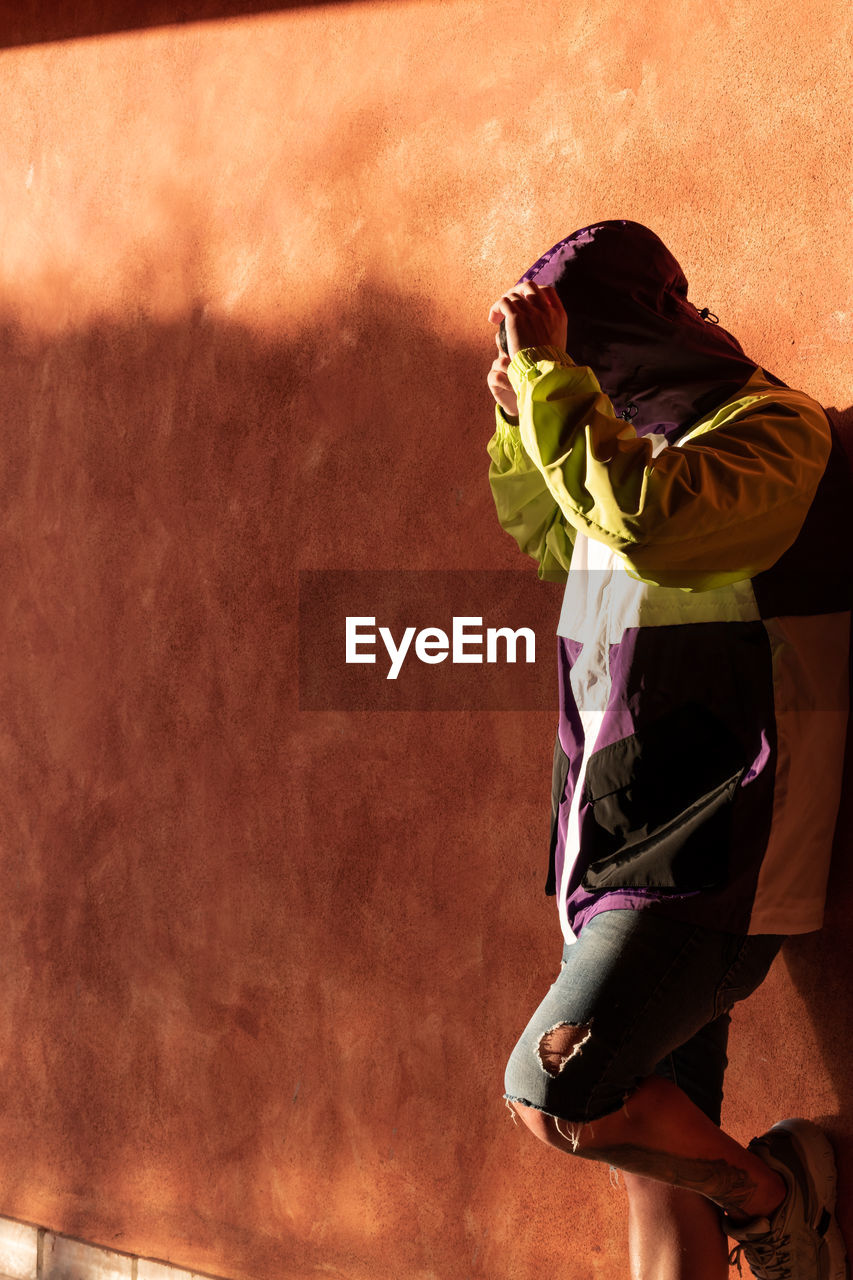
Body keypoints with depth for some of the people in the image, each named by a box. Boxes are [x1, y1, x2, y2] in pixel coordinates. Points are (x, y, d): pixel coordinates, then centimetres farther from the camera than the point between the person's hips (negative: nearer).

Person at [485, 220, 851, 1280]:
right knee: (653, 1151, 8)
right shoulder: (653, 440, 17)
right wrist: (519, 420, 18)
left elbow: (650, 525, -31)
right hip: (623, 855, 9)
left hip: (705, 863, -9)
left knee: (554, 1095, -19)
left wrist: (551, 374, -22)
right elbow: (553, 544, 35)